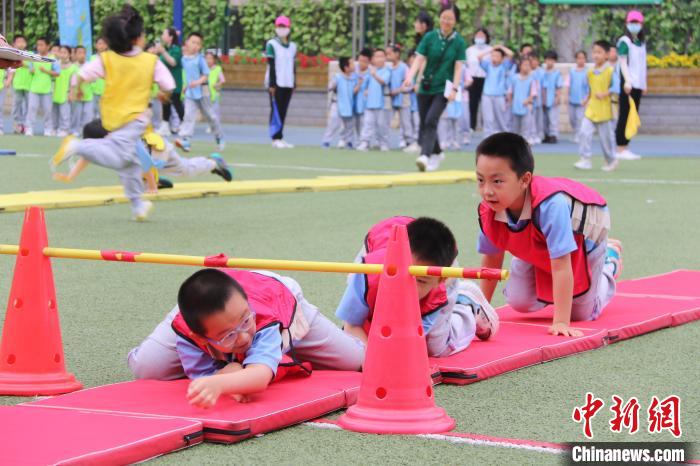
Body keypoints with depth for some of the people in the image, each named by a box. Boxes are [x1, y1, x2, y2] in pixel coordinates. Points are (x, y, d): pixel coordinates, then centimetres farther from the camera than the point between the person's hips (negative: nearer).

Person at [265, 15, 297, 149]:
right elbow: (271, 65, -7)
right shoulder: (272, 44, -2)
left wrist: (294, 83, 14)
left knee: (283, 111, 6)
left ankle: (280, 138, 8)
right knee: (276, 110, -8)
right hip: (276, 83, -6)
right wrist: (271, 84, -12)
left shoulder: (292, 46, 15)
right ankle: (276, 138, -8)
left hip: (288, 83, 6)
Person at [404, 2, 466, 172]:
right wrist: (410, 76, -19)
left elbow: (458, 67, -4)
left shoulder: (458, 42, -3)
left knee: (431, 121, -21)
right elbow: (419, 59, -3)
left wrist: (454, 88, -14)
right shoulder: (430, 37, 0)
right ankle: (437, 154, 31)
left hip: (443, 89, -3)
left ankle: (425, 156, -29)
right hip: (426, 87, 3)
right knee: (424, 124, 9)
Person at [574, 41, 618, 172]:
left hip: (604, 111, -5)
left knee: (605, 136, 5)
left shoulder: (610, 71, -9)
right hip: (591, 109, 5)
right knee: (584, 132, -10)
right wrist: (587, 98, 10)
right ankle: (585, 159, -6)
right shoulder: (590, 72, 8)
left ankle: (611, 160, 25)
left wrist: (604, 94, -22)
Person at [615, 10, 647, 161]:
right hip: (627, 84, -7)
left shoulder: (642, 42, 16)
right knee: (624, 116, -6)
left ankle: (625, 148, 13)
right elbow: (623, 62, -13)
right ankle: (621, 150, -4)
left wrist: (644, 83, 17)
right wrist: (627, 81, -23)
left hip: (638, 85, 7)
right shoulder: (624, 41, -6)